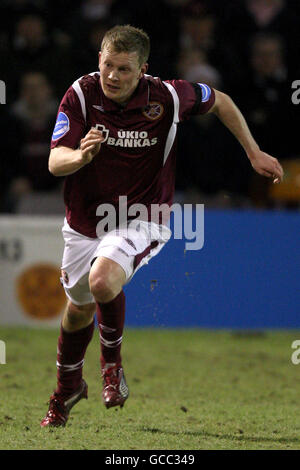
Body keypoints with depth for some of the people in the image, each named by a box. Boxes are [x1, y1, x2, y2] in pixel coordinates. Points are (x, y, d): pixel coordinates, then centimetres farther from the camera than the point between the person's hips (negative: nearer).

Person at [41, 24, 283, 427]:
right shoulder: (81, 94, -16)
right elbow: (55, 162, -21)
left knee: (103, 281, -31)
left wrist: (254, 153, 5)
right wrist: (81, 156, -44)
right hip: (85, 223, 3)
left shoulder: (168, 96, -18)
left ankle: (112, 356, 1)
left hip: (140, 221, -3)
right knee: (80, 306, 19)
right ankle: (68, 386, 49)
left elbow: (220, 102, 3)